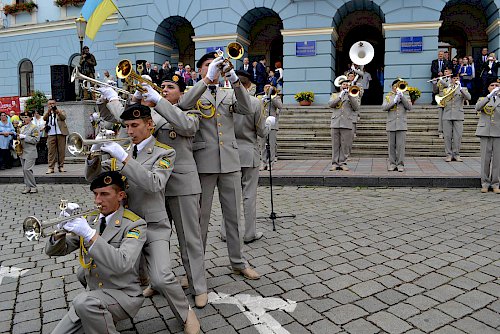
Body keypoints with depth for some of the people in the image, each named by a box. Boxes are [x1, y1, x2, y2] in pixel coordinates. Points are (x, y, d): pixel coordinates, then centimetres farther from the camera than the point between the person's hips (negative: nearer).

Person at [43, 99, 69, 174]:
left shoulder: (61, 111, 15)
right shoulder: (47, 113, 19)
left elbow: (63, 118, -5)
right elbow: (44, 118, -3)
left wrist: (58, 112, -22)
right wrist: (48, 111, -17)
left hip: (60, 133, -1)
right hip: (51, 134, 1)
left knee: (61, 150, 0)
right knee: (51, 151, -3)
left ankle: (61, 167, 6)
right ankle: (51, 167, -3)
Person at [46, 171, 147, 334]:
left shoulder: (134, 224, -13)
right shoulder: (89, 220, 6)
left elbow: (122, 264, -28)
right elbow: (54, 251, 6)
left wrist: (90, 234, -31)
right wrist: (62, 229, -16)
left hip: (122, 295, -6)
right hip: (91, 297, 6)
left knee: (84, 301, -32)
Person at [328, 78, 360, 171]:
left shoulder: (353, 96, 16)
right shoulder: (335, 95, 20)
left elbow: (356, 107, 0)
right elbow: (330, 104, 1)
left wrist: (350, 95, -7)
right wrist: (340, 96, -9)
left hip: (347, 124, -1)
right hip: (335, 123, 1)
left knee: (345, 145, -4)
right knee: (335, 144, 0)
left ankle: (343, 163, 3)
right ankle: (335, 163, 4)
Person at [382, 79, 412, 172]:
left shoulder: (405, 96, 11)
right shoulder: (388, 96, 12)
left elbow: (409, 107, -3)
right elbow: (384, 107, -3)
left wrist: (402, 97, -11)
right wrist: (394, 101, -13)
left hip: (401, 124, -1)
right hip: (391, 125, 1)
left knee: (401, 145, -4)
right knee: (391, 145, 3)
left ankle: (400, 164, 2)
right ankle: (392, 164, 11)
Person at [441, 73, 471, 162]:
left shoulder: (463, 89, 11)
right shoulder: (446, 88, 15)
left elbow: (468, 97, -7)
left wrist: (460, 88, -17)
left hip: (458, 115, -1)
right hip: (447, 115, 1)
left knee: (457, 136, -2)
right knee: (447, 136, -1)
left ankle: (456, 154, 7)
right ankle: (449, 154, 5)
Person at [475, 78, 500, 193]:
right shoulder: (483, 99, 11)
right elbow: (477, 108, -12)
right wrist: (490, 95, -23)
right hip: (485, 132, 0)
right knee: (485, 158, 1)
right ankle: (485, 183, 9)